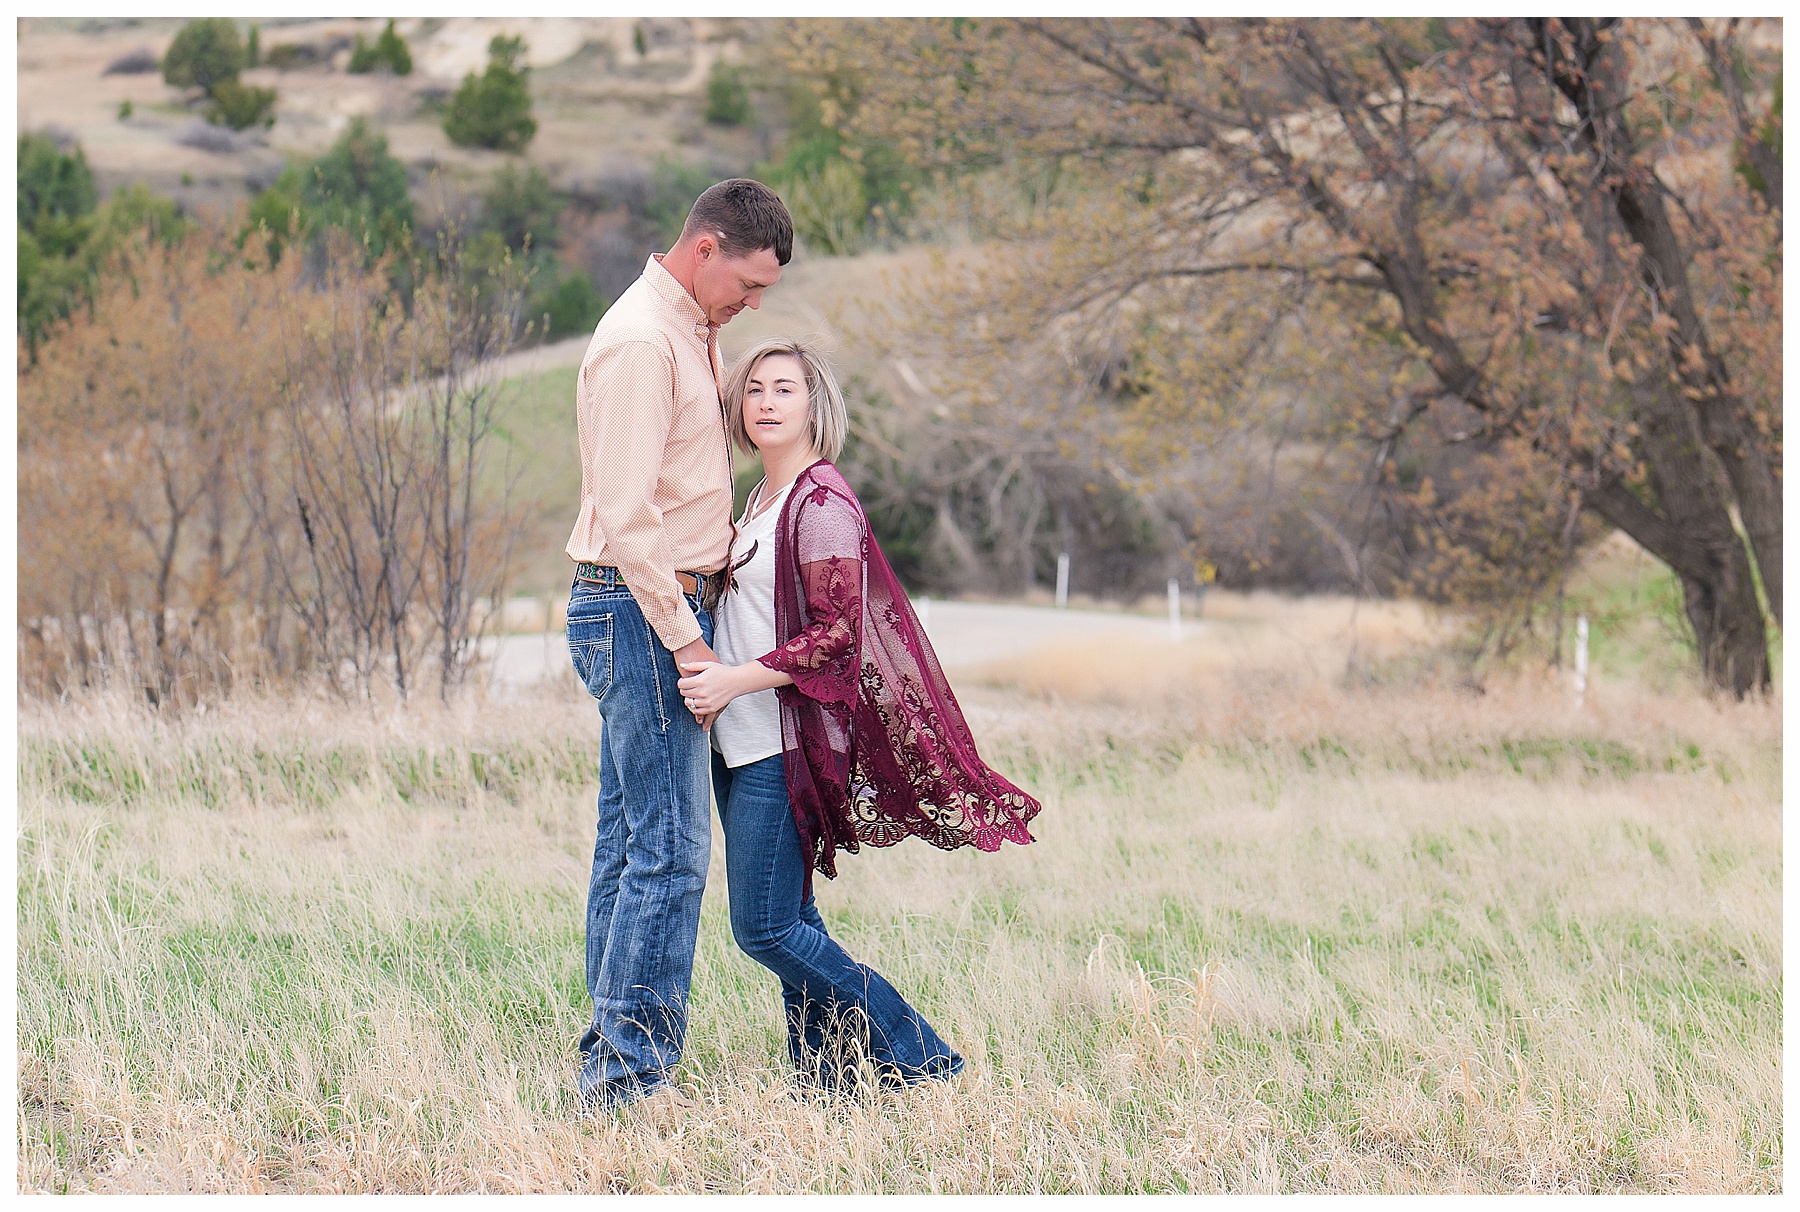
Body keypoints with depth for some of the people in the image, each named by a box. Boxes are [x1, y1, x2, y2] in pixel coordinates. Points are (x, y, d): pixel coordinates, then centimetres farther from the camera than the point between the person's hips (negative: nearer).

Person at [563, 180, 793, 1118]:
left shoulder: (693, 331, 16)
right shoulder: (641, 342, -16)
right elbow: (627, 516, -21)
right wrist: (685, 639, -19)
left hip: (669, 608, 10)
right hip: (643, 612, -10)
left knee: (631, 845, 10)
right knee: (671, 848, -12)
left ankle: (610, 1065, 13)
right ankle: (632, 1072, -12)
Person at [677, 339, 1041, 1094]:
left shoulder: (821, 503, -12)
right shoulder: (761, 500, 16)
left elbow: (837, 635, -17)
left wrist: (735, 680, -22)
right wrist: (709, 677, 11)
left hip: (786, 745, -9)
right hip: (742, 746, 9)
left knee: (767, 927, -10)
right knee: (789, 922, 8)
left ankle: (916, 1059, -3)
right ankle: (825, 1081, 12)